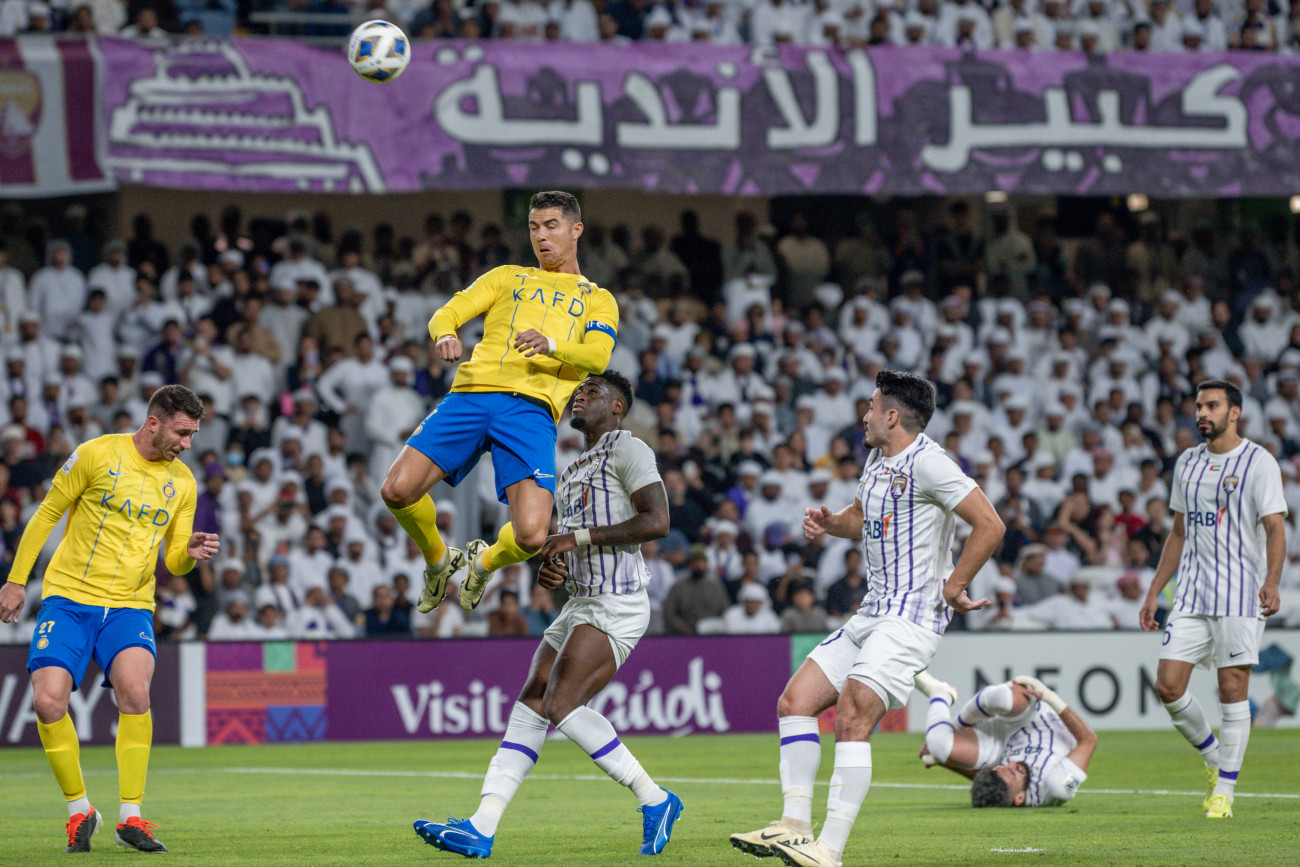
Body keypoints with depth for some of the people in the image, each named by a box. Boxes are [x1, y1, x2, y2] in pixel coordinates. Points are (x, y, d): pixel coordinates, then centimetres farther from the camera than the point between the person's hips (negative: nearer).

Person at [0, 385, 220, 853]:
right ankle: (80, 810, 6)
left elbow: (174, 560, 13)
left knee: (134, 691, -25)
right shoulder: (97, 455, -5)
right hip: (69, 598, -2)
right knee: (48, 701, -17)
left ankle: (130, 817, -15)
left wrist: (191, 552, -11)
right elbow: (47, 513, 3)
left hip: (130, 606, 2)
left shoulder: (182, 482, 8)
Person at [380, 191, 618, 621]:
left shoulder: (597, 300, 23)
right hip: (473, 392, 2)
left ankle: (487, 561, 18)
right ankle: (438, 561, 14)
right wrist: (445, 334, -12)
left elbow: (597, 357, 3)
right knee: (397, 490, -18)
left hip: (533, 408, -2)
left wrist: (551, 345, -20)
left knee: (530, 536, -21)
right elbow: (448, 313, 14)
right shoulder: (507, 278, 27)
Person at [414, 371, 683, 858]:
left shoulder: (628, 450, -4)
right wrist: (552, 567, 8)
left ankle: (654, 800, -10)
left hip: (615, 605, -9)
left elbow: (657, 522, -16)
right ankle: (481, 828, -3)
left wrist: (580, 536, -15)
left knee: (562, 706, -20)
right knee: (530, 705, 1)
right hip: (580, 602, 9)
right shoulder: (571, 473, 24)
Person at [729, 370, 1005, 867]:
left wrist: (952, 588, -14)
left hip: (911, 616, -10)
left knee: (852, 717, -21)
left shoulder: (926, 461, -13)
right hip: (871, 615, 10)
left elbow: (990, 525, -18)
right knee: (794, 701, 4)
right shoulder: (878, 459, 16)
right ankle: (795, 824, 4)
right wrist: (828, 522, 11)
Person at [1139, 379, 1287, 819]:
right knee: (1168, 684, -5)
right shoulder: (1187, 464, 14)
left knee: (1232, 689, -5)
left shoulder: (1258, 462, -4)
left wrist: (1271, 582, -25)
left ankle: (1224, 791, 3)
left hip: (1240, 594, -5)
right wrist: (1154, 591, 18)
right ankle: (1213, 758, 18)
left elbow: (1275, 530, -9)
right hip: (1191, 595, 5)